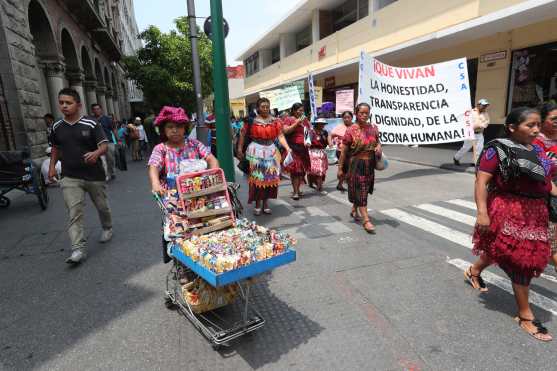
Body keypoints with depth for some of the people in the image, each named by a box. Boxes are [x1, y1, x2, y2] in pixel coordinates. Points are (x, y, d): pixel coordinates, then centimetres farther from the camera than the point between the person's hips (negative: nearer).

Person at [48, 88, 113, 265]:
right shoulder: (57, 127, 6)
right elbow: (55, 147, 22)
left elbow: (104, 145, -12)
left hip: (94, 175, -2)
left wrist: (96, 153, -33)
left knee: (102, 206, 15)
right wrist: (52, 166, 13)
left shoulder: (91, 124, -7)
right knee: (74, 212, -9)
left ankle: (107, 228, 43)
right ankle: (79, 249, -9)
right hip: (70, 177, 2)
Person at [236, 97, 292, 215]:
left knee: (270, 178, 6)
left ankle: (266, 203, 21)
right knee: (256, 178, 1)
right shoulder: (252, 120, -3)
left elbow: (280, 135, -4)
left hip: (271, 151, 3)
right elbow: (243, 134, 1)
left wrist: (287, 148, -16)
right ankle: (257, 204, 14)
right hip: (256, 151, -3)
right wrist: (240, 149, -4)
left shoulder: (275, 121, 4)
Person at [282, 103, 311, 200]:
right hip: (293, 148, -6)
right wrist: (297, 122, -13)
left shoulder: (305, 120, 16)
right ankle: (295, 192, -6)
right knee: (295, 169, -10)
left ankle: (298, 189, 19)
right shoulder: (288, 119, 1)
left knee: (302, 169, 6)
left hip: (303, 148, 6)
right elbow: (285, 131, -15)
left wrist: (309, 141, 7)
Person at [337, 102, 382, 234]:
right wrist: (340, 168, -8)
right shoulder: (351, 130, -10)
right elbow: (343, 151, -8)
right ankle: (366, 220, -4)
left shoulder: (373, 128, 5)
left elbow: (378, 142, 19)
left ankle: (354, 209, 40)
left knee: (364, 189, 16)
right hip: (356, 164, -5)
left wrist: (379, 147, -6)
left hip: (370, 164, 6)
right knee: (360, 190, -5)